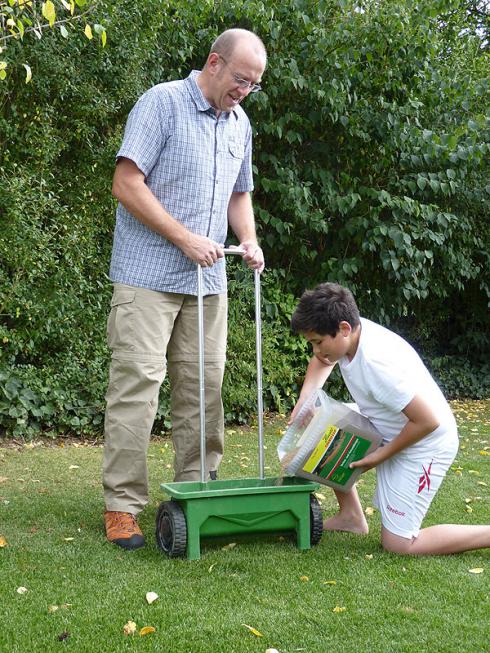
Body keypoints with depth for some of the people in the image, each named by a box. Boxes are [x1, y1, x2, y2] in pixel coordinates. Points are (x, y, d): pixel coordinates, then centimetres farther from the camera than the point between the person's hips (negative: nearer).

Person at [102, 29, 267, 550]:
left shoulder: (239, 123, 14)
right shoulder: (162, 103, -8)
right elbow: (127, 184, -14)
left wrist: (248, 240, 5)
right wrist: (186, 238, -16)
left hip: (207, 281, 7)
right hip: (148, 276, -7)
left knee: (203, 387, 9)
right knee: (137, 385, -7)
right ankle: (122, 506, 0)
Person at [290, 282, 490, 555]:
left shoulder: (377, 361, -35)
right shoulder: (348, 334, -10)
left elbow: (428, 421, -32)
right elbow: (322, 362, 16)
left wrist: (381, 455, -19)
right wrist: (303, 402, -1)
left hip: (425, 443, -9)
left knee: (398, 543, -7)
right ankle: (351, 515, 20)